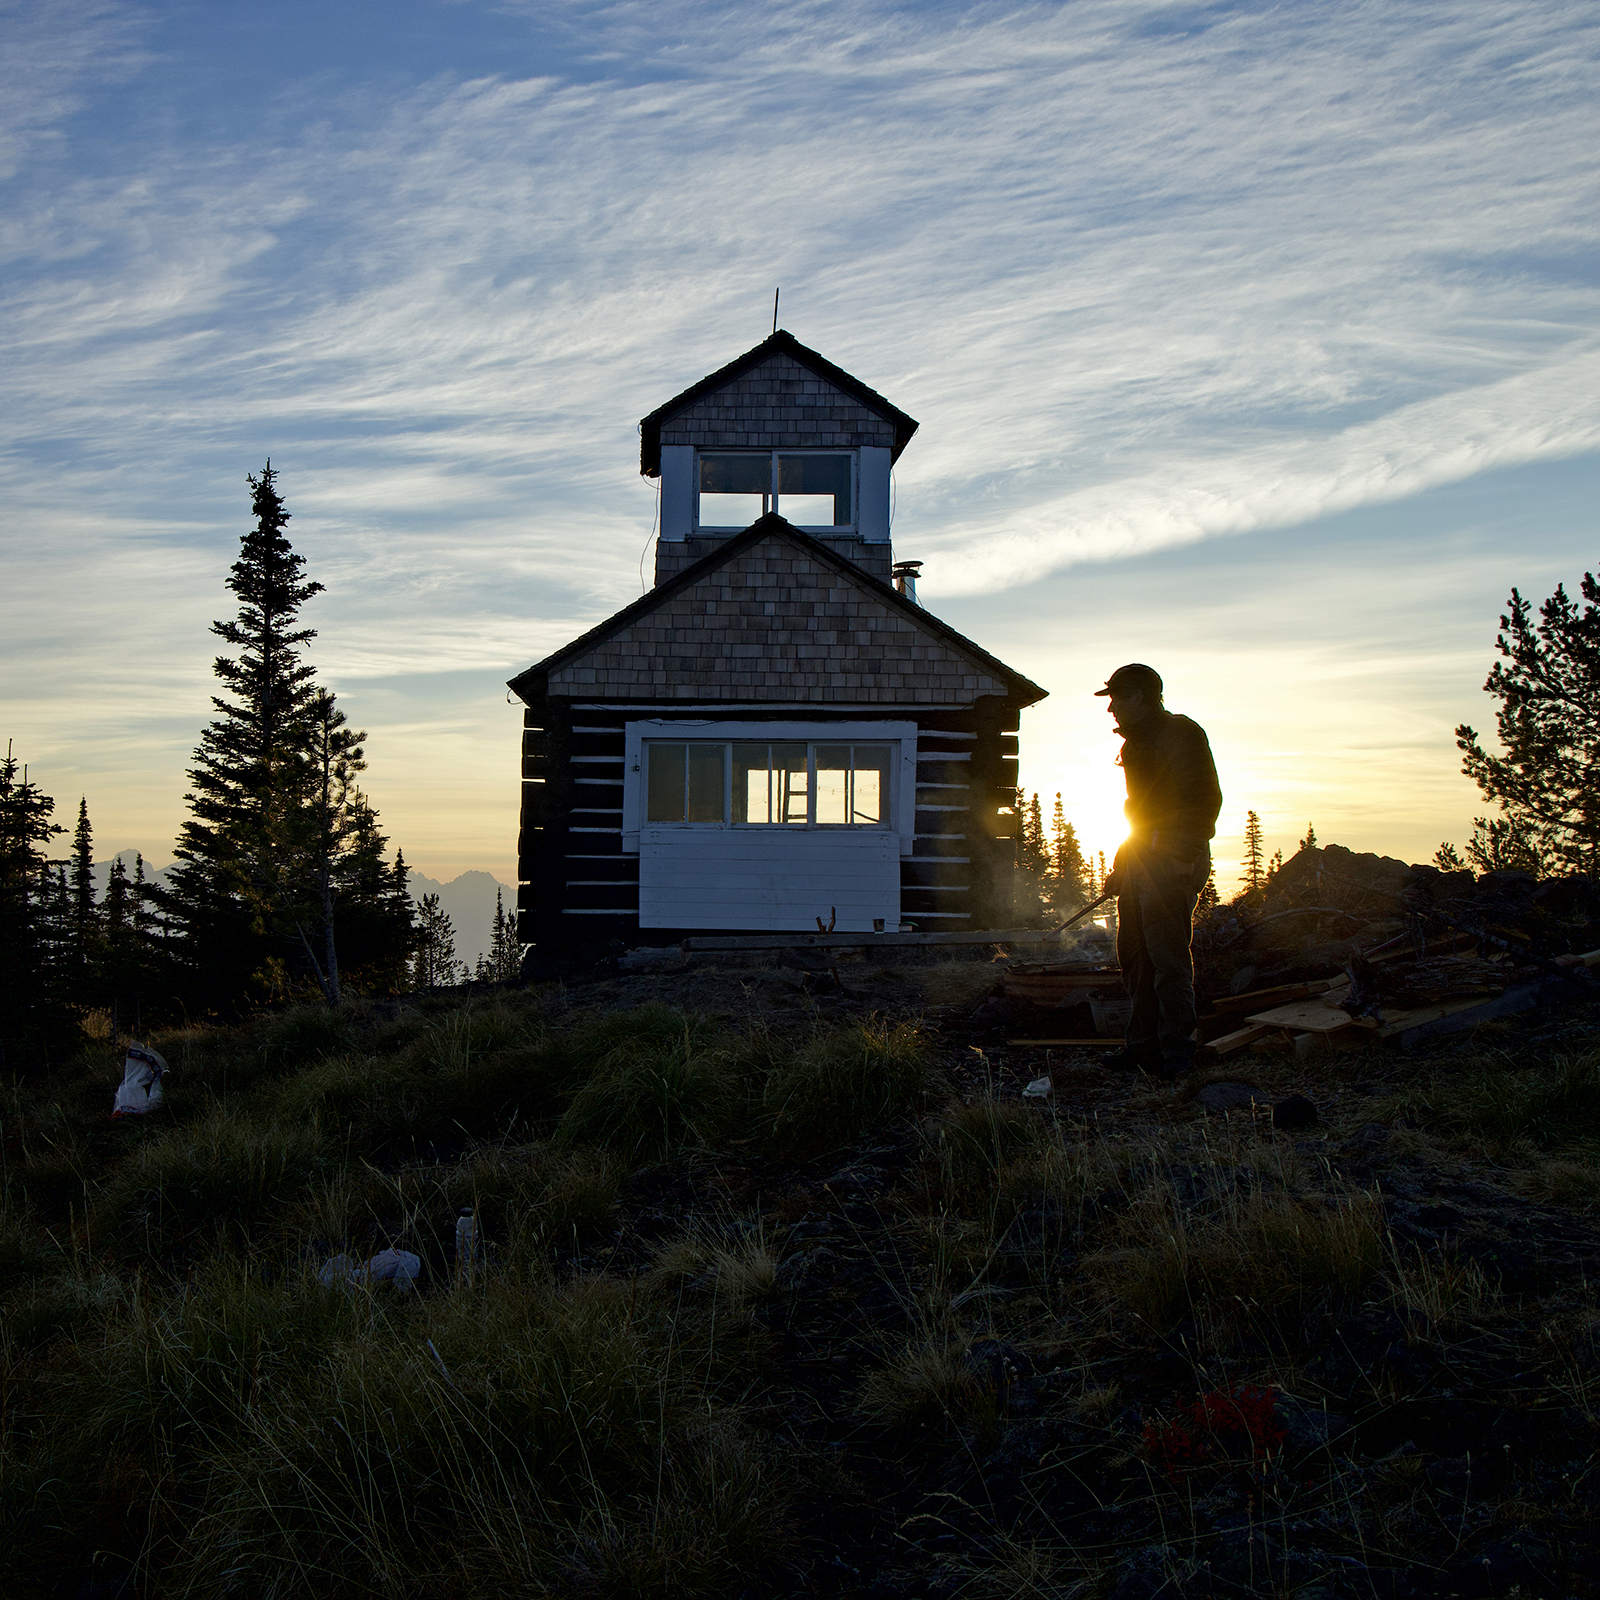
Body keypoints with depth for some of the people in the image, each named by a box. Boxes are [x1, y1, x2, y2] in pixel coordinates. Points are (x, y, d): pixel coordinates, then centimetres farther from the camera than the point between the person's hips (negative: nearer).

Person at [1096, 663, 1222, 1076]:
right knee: (1134, 954, 8)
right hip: (1139, 860, 10)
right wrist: (1122, 865, 24)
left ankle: (1177, 1051, -6)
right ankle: (1143, 1045, 14)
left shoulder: (1181, 734, -7)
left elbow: (1205, 798, -14)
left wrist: (1185, 856, -21)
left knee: (1167, 956, -11)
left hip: (1172, 861, -9)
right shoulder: (1138, 740, 22)